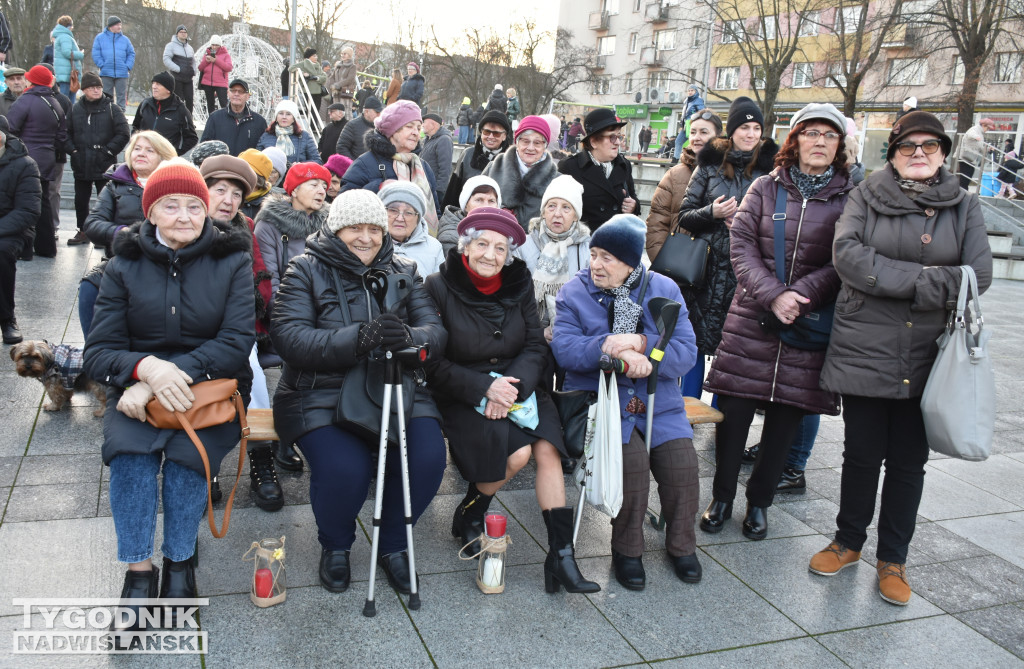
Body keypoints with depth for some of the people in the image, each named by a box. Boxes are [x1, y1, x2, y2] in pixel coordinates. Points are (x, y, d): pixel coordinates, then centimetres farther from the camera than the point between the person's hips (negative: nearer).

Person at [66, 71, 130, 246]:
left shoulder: (112, 109, -2)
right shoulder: (76, 109, 8)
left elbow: (124, 134, -5)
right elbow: (67, 133, 17)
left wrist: (108, 150, -10)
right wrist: (73, 150, 3)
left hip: (104, 166, -4)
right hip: (81, 166, 4)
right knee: (80, 200, 11)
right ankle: (83, 231, 24)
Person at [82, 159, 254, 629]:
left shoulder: (232, 260, 1)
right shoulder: (125, 265, 4)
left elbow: (236, 342, -10)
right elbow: (98, 352, -2)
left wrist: (170, 378, -23)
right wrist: (146, 368, -25)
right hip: (137, 384, 1)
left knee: (188, 450, -29)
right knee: (128, 450, -28)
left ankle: (180, 562, -7)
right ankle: (138, 572, -14)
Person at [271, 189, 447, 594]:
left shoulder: (402, 271, 13)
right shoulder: (307, 270, 2)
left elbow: (436, 331, 1)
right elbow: (288, 337, -13)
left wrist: (409, 337, -25)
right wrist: (357, 339, -28)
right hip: (321, 396, -3)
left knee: (427, 459, -22)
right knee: (344, 468, -28)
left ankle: (393, 544, 9)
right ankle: (335, 546, 8)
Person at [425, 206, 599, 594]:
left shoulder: (519, 286, 5)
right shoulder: (439, 288, -6)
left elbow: (536, 346, 3)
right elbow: (434, 362, -7)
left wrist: (512, 386, -15)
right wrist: (484, 387, -18)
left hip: (517, 386, 4)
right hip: (463, 397, -3)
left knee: (547, 449, -21)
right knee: (517, 451, -25)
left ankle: (561, 555, -16)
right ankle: (468, 517, 4)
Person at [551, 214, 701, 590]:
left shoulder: (664, 290, 4)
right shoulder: (574, 292, 1)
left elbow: (686, 351, -5)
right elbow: (563, 348, -14)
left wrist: (642, 344, -21)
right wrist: (610, 347, -28)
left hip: (657, 399, 2)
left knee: (681, 460, -18)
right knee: (631, 457, -25)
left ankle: (681, 544, 10)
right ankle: (627, 548, -2)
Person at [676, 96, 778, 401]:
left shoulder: (771, 167, 5)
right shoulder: (710, 165, 6)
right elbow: (684, 216, 7)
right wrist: (712, 212, -12)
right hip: (707, 270, 0)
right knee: (695, 342, 4)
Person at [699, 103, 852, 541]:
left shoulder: (850, 199, 3)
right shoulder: (766, 187, 5)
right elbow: (741, 245, -3)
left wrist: (799, 298, -17)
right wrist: (773, 294, -15)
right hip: (751, 320, 0)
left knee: (786, 416, 7)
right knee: (733, 409, 0)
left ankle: (760, 502, 25)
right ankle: (722, 497, 19)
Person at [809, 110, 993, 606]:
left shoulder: (964, 206, 7)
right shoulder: (866, 196, 3)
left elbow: (979, 274, -6)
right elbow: (846, 254, -14)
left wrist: (888, 280, -14)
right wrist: (922, 279, -16)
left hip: (927, 357, 1)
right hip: (865, 349, -1)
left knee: (909, 461, 9)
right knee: (861, 454, 8)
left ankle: (893, 558, 25)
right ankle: (848, 541, 29)